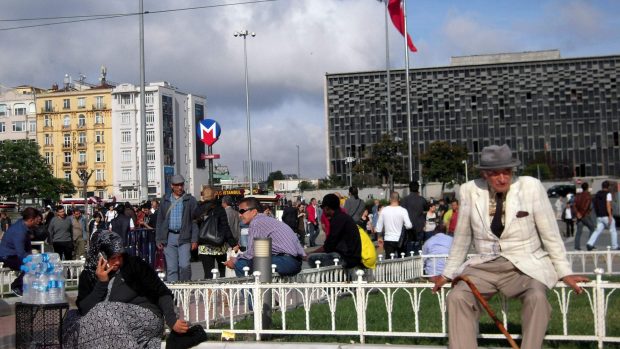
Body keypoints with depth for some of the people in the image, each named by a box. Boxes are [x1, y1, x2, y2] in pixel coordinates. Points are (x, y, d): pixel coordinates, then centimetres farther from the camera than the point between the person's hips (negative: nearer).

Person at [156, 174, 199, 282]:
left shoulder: (190, 200, 4)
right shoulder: (165, 200, 12)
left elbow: (195, 221, 1)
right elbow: (160, 220, 14)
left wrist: (194, 240, -7)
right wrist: (159, 239, 7)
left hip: (184, 238, -2)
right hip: (169, 237, 2)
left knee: (184, 265, -12)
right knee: (171, 268, 3)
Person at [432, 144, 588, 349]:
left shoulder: (531, 187, -7)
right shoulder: (470, 190, -1)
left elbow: (551, 234, -1)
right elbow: (462, 237, 10)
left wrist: (564, 273, -1)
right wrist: (447, 274, 14)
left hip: (525, 266, -2)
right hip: (485, 266, 2)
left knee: (537, 297, -31)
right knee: (457, 297, -24)